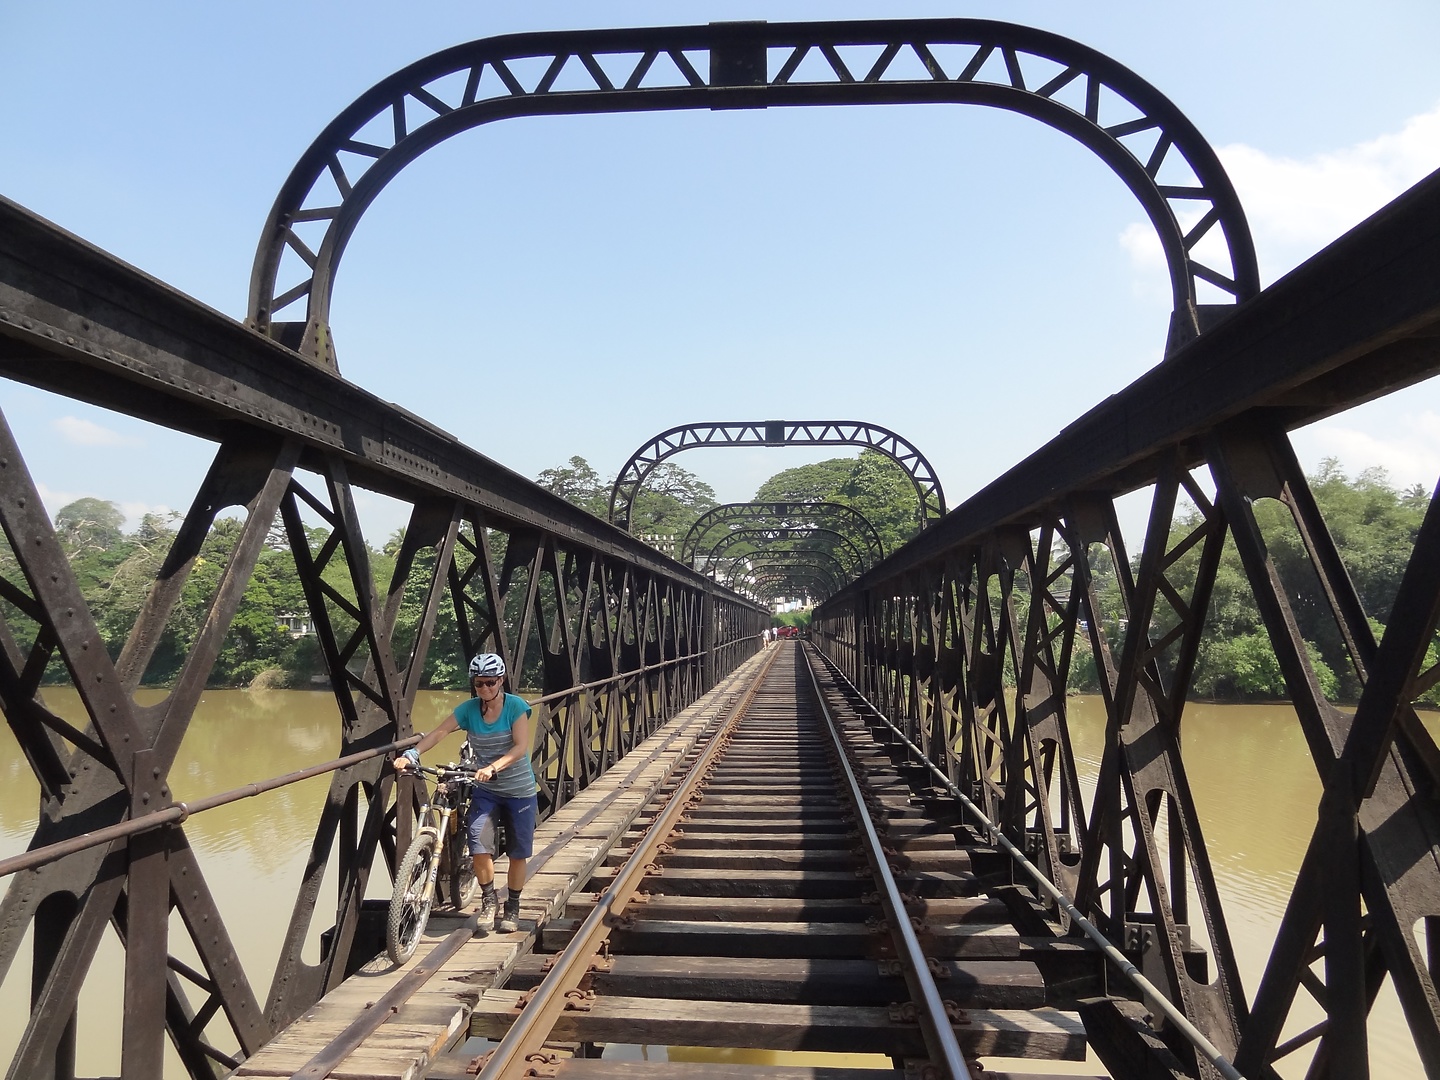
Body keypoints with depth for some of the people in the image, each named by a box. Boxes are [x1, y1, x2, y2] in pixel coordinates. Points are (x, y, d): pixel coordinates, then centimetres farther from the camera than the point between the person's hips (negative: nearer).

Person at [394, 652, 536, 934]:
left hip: (519, 791, -2)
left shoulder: (516, 706, -15)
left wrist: (493, 767, -39)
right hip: (485, 790, 2)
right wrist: (411, 754, -33)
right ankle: (488, 899, 11)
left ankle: (512, 907, 27)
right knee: (479, 846, -14)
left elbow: (521, 747, -24)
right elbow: (439, 732, -17)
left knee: (517, 853, 6)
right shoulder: (468, 709, -6)